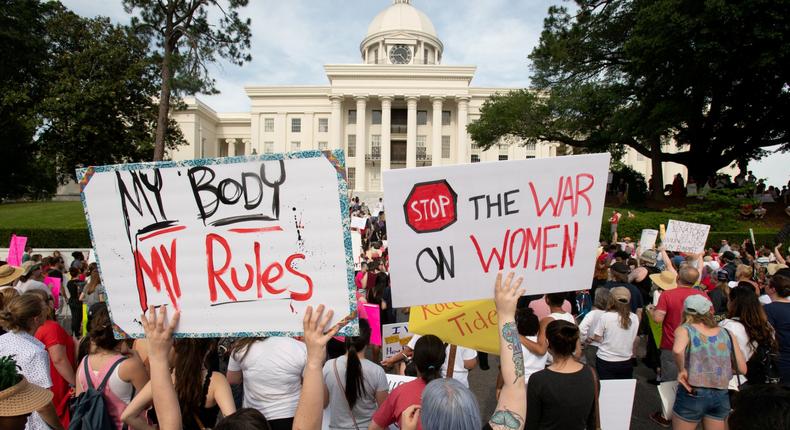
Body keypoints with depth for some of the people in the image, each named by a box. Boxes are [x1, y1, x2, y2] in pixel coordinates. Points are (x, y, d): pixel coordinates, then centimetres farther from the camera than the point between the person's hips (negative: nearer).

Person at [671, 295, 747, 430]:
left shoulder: (684, 329, -5)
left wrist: (681, 370, -11)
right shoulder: (726, 333, 7)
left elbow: (677, 350, -27)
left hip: (692, 394, -4)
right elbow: (742, 369, 9)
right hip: (721, 395, 4)